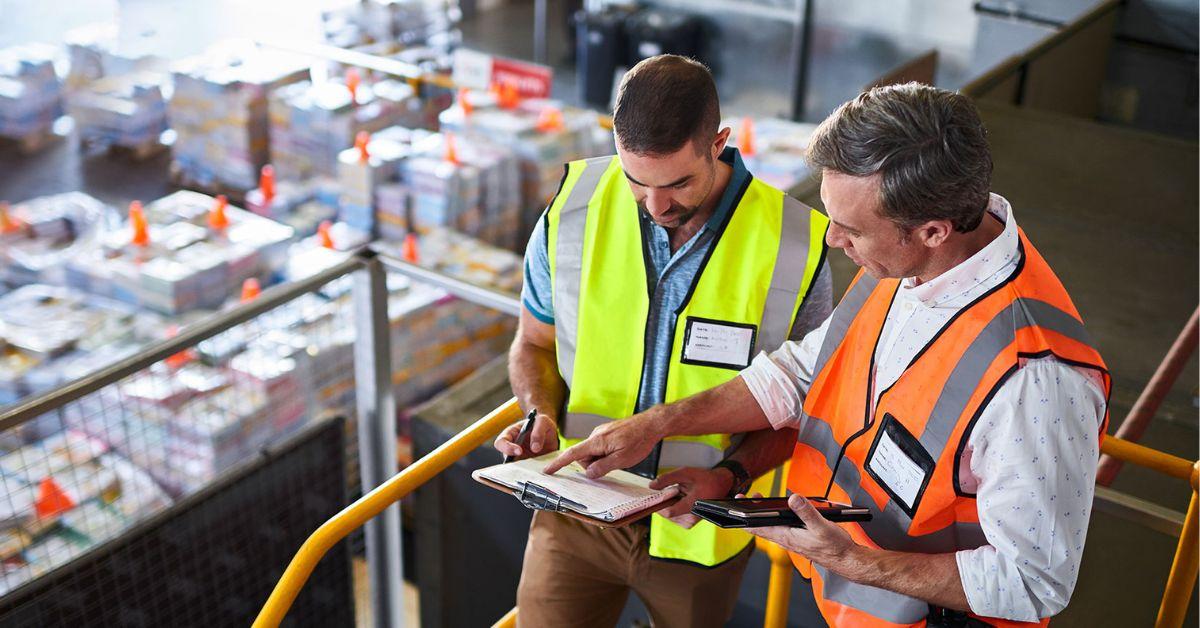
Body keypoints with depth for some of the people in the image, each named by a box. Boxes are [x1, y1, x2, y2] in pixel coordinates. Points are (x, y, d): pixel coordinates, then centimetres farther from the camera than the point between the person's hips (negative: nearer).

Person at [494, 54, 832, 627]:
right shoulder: (572, 214, -13)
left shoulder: (794, 247, -17)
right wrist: (541, 415, -16)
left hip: (698, 529, 0)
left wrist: (730, 476, -23)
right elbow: (534, 343, 4)